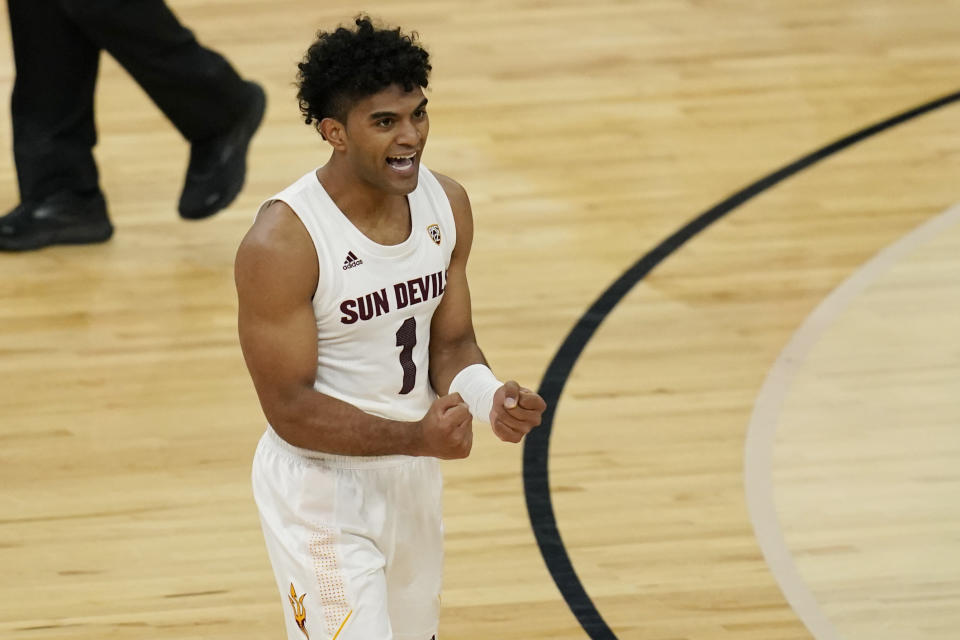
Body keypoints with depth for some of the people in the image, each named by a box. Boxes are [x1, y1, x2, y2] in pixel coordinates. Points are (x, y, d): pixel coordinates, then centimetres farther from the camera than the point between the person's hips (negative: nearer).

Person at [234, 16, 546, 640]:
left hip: (412, 482, 7)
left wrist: (490, 397, -16)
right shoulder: (282, 243, -24)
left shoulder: (445, 204, -4)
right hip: (322, 491, -7)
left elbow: (451, 343, 6)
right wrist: (415, 436, -31)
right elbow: (291, 409, -22)